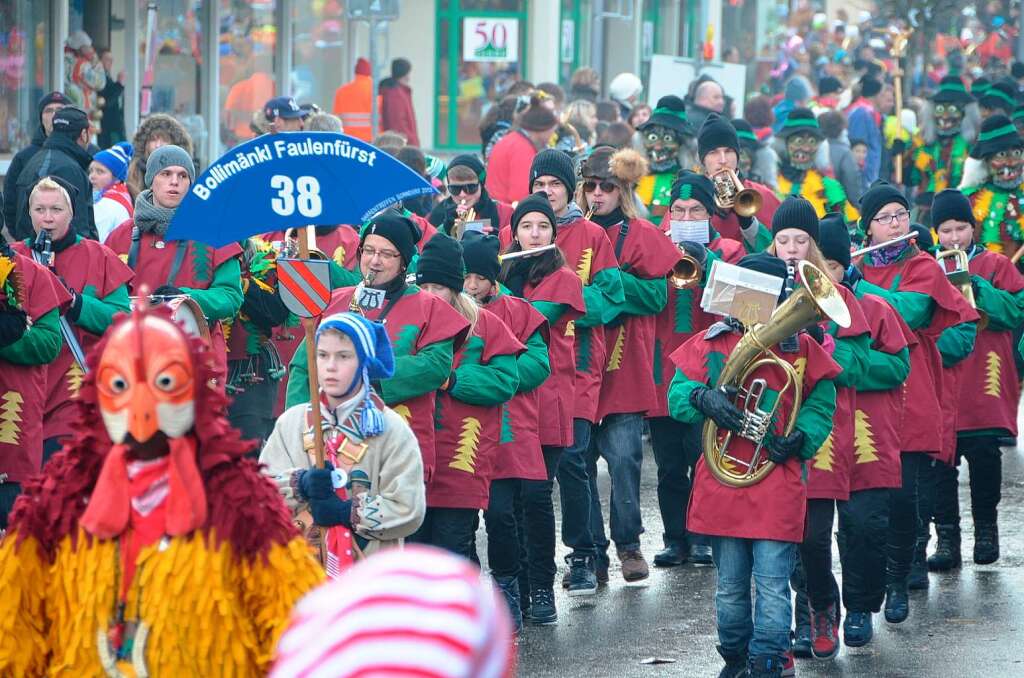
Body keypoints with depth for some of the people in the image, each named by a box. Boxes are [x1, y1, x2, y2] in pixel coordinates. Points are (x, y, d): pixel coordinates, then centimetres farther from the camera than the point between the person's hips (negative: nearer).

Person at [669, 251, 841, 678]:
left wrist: (800, 438, -10)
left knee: (772, 586, -7)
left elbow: (821, 405, 8)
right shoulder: (712, 343, 6)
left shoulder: (801, 348, 2)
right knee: (730, 586, 13)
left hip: (777, 482, -2)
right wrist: (702, 397, -20)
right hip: (722, 480, 2)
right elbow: (677, 394, 3)